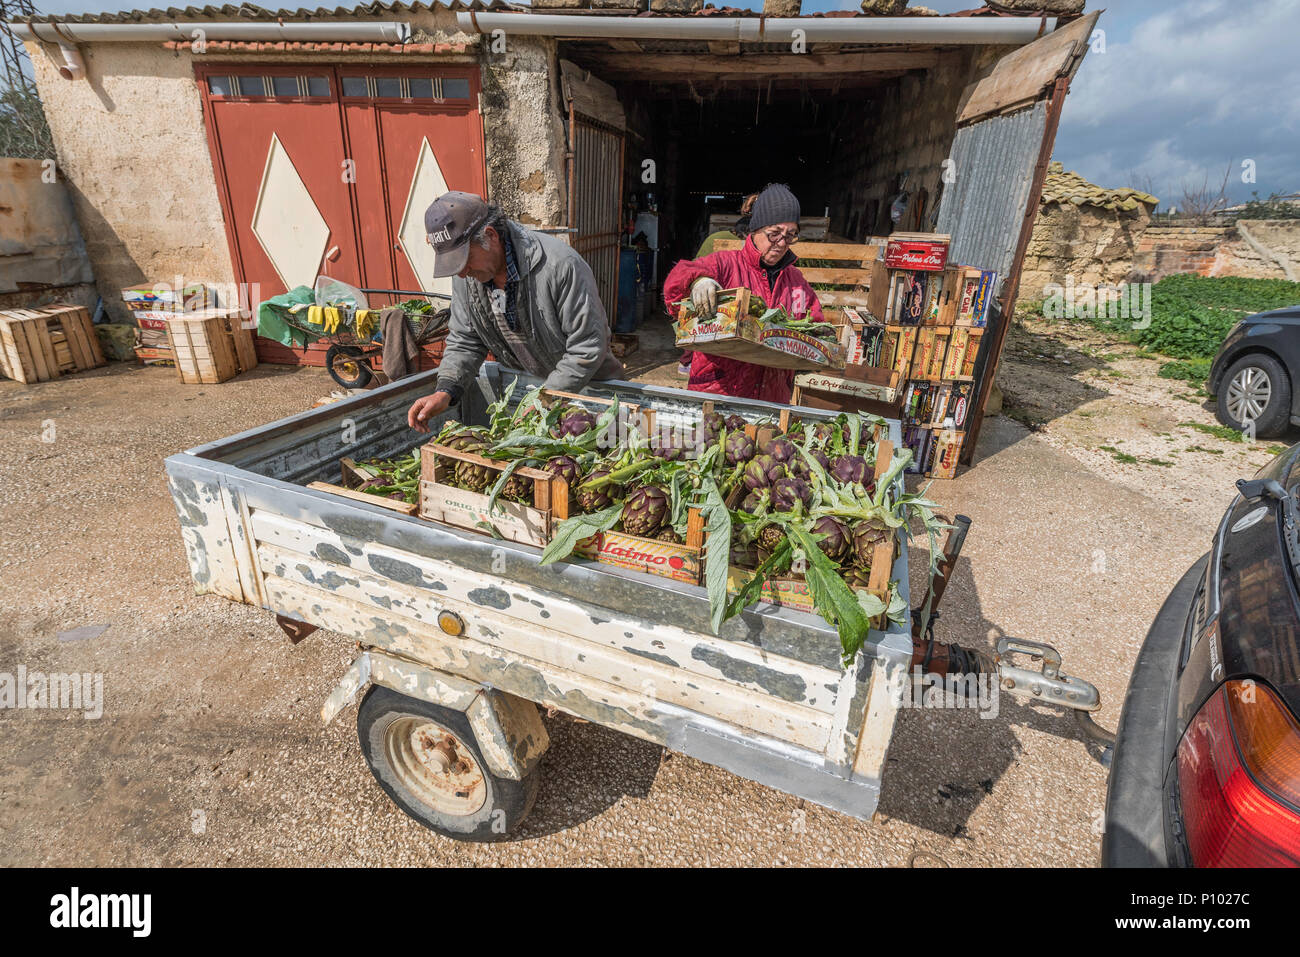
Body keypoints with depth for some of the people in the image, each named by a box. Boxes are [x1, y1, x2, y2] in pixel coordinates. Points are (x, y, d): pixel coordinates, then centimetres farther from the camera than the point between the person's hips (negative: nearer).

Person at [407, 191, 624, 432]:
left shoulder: (560, 264, -32)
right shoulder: (465, 276, -10)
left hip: (589, 384, -4)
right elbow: (464, 342, -1)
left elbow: (587, 348, -29)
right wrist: (445, 391, -19)